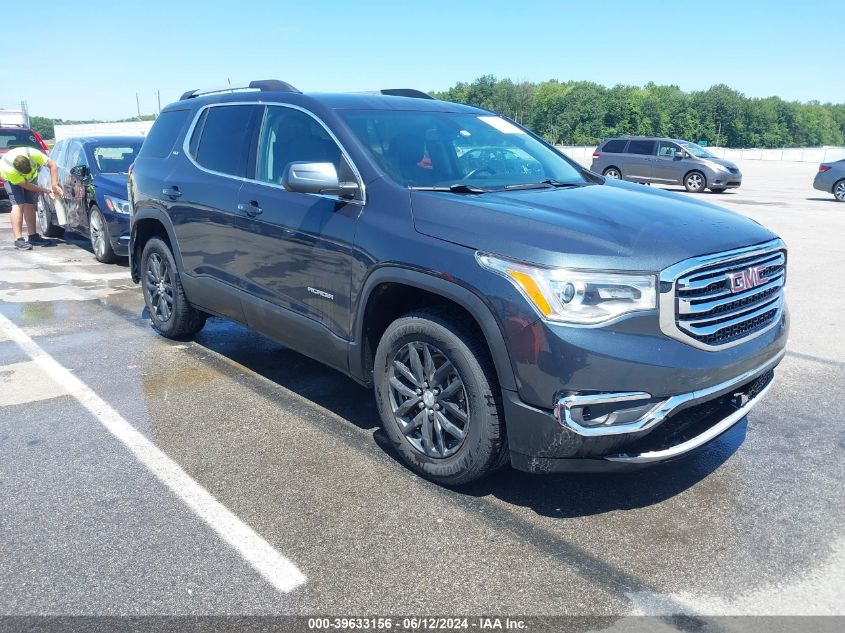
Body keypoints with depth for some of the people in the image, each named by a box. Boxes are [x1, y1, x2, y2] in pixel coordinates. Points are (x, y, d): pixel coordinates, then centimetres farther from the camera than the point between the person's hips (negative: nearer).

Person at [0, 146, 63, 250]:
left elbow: (52, 164, -30)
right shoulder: (9, 169, -41)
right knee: (18, 205, -17)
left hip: (31, 177, 4)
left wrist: (54, 185, -36)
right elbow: (26, 185, -29)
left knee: (29, 205, 0)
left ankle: (33, 236, 8)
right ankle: (18, 240, -21)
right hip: (11, 179, -4)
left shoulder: (34, 154, -40)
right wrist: (47, 191, -27)